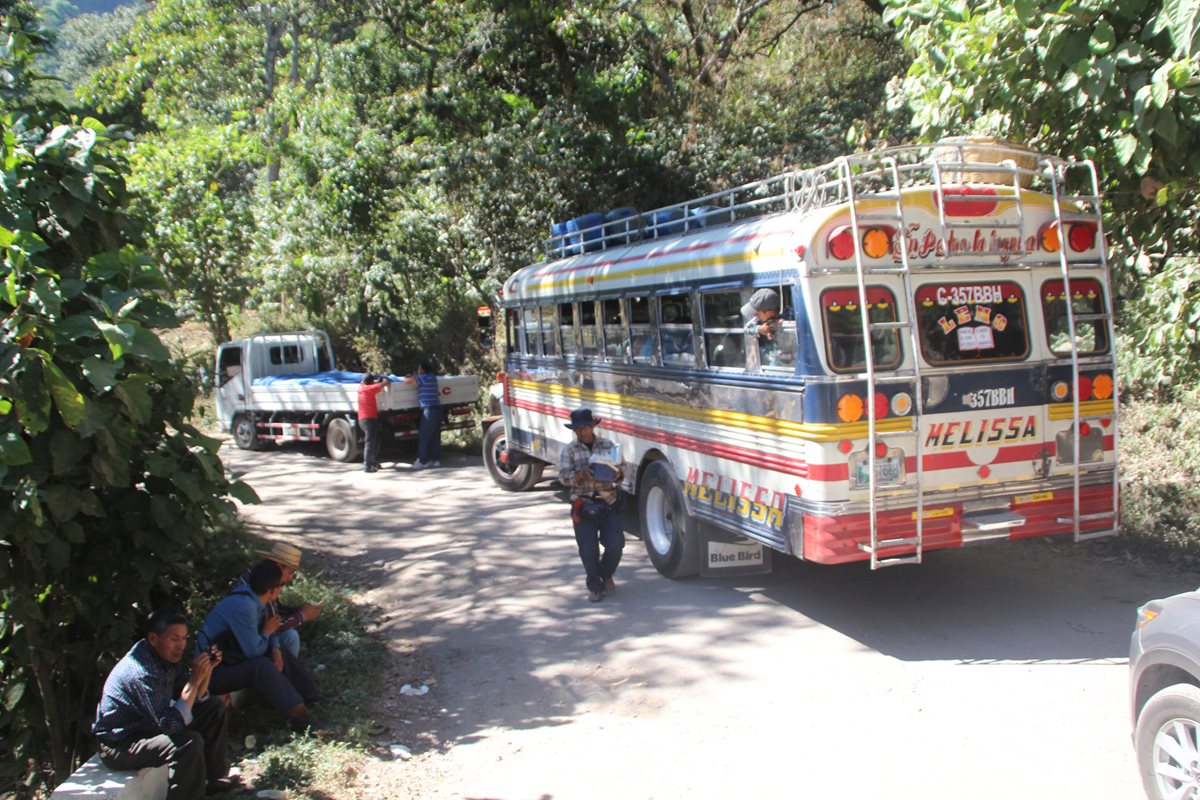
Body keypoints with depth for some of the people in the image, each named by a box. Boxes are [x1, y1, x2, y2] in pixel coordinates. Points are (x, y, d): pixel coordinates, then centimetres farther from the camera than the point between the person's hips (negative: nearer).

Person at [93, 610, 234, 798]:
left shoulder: (169, 655, -3)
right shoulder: (142, 672, -30)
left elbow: (196, 698, 7)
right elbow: (170, 724, -33)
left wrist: (207, 669, -10)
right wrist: (194, 680, -33)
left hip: (150, 726, 10)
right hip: (118, 746, -10)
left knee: (216, 707, 8)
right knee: (190, 741, -32)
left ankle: (213, 777, 16)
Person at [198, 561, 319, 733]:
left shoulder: (250, 595, -4)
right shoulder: (242, 607, -30)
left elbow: (266, 627, 11)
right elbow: (254, 651, -24)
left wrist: (275, 649, -7)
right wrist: (267, 632, -7)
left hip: (232, 658, 10)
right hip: (215, 672, -10)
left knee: (282, 653, 8)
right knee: (261, 666, -32)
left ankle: (311, 696, 9)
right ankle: (298, 719, -30)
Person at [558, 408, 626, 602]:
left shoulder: (607, 445, 8)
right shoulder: (569, 451, 4)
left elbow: (621, 468, 6)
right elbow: (563, 476, -6)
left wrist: (616, 472, -19)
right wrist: (580, 475, -26)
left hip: (608, 504, 1)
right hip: (583, 505, -1)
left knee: (615, 544, -7)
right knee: (588, 549, -4)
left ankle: (606, 574, 24)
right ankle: (595, 586, 17)